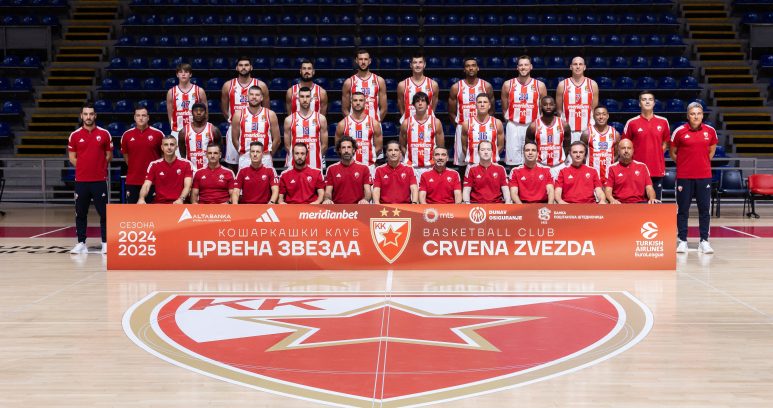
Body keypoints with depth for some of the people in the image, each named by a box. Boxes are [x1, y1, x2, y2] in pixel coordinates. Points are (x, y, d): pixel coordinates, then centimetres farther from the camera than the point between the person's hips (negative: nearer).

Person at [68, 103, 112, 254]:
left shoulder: (104, 134, 1)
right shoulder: (74, 135, 3)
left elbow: (109, 155, 8)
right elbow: (72, 157, 9)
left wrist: (98, 167, 1)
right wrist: (85, 167, 1)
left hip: (100, 180, -1)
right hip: (81, 181, 1)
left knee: (104, 213, 1)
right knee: (80, 213, 6)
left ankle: (105, 243, 8)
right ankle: (81, 243, 14)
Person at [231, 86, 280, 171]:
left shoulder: (270, 115, 2)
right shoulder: (239, 115, 4)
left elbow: (276, 139, 5)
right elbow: (235, 139, 8)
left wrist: (269, 156, 5)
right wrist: (242, 154, 8)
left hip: (265, 159, -1)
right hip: (245, 158, 1)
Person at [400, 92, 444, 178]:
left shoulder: (436, 122, 4)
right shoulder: (406, 123, 4)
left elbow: (440, 147, 7)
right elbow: (402, 146, 11)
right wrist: (408, 158, 0)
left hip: (430, 167, 0)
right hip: (411, 167, 0)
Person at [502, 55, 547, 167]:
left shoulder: (540, 86, 3)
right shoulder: (508, 85, 3)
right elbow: (505, 108, 11)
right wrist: (509, 120, 10)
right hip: (513, 126, 0)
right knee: (512, 161, 0)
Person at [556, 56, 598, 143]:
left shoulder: (592, 84, 7)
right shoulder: (562, 85, 5)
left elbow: (594, 109, 9)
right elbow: (559, 109, 8)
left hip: (587, 130, 1)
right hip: (568, 131, 0)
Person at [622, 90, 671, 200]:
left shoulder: (663, 122, 7)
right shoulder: (632, 123, 0)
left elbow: (665, 142, 18)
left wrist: (658, 153, 7)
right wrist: (631, 156, 0)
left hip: (657, 170, 2)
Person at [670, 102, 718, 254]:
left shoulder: (710, 131, 2)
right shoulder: (679, 131, -5)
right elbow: (673, 153, 7)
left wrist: (703, 162, 11)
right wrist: (684, 163, 6)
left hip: (704, 176, 2)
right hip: (684, 177, -2)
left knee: (705, 208, 4)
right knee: (682, 209, 3)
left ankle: (704, 241, 12)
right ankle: (682, 240, 12)